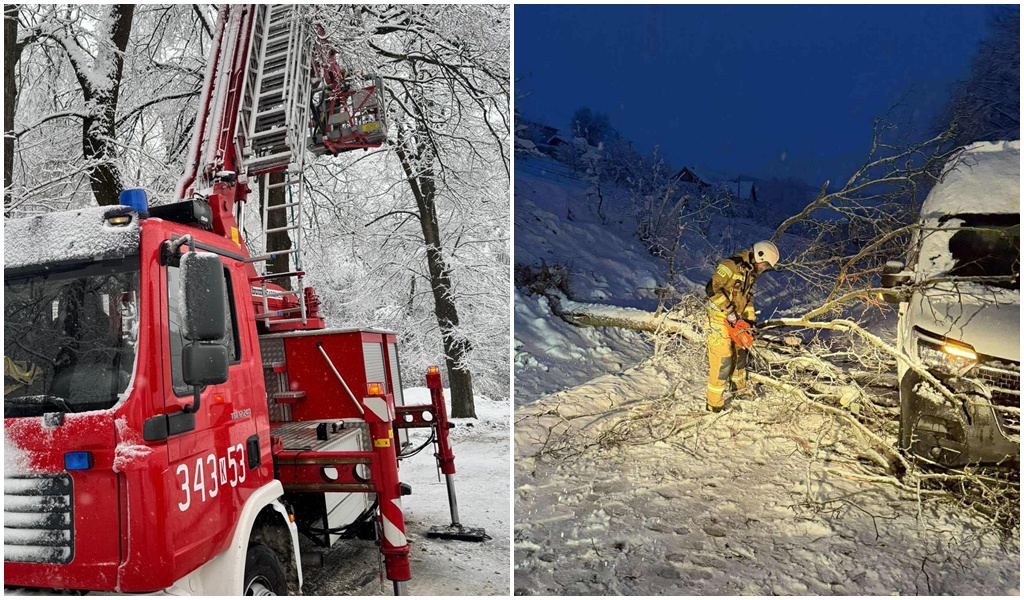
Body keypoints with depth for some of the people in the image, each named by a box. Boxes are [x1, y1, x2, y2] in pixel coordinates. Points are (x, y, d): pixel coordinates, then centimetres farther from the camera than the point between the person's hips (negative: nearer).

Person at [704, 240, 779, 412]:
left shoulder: (751, 273, 12)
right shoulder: (731, 265, -20)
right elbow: (712, 288, -26)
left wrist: (750, 319, 13)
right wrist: (728, 311, -25)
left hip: (735, 319, 9)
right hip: (719, 319, -9)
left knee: (739, 353, 24)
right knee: (722, 361, -8)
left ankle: (739, 387, 47)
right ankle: (714, 404, 1)